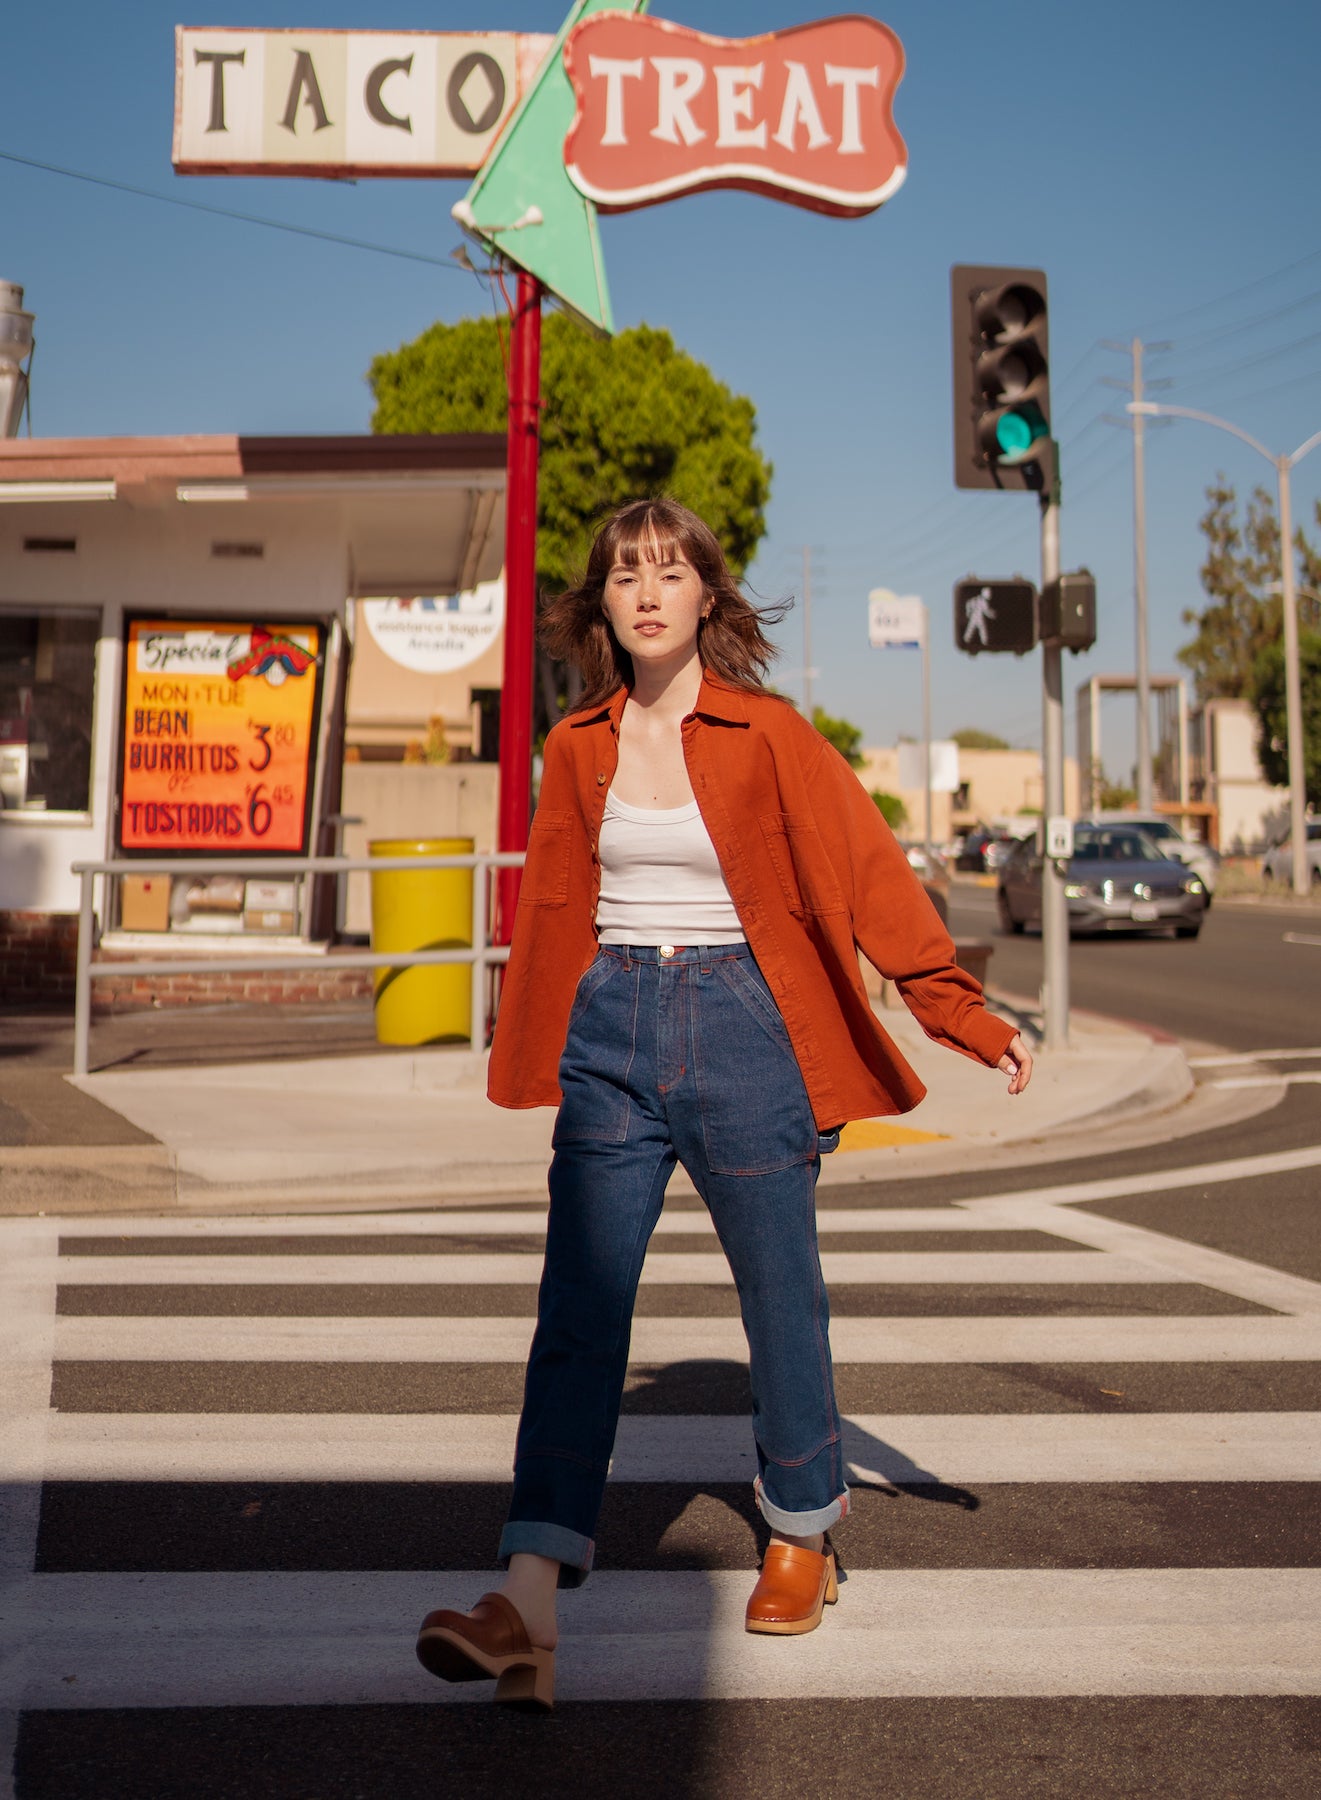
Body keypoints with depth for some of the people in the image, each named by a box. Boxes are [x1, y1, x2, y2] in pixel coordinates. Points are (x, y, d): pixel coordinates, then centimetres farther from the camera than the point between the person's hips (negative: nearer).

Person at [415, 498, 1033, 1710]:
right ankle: (529, 1609, -10)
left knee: (779, 1295, 8)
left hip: (740, 1029, -2)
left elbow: (868, 874, -5)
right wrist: (533, 1057, 22)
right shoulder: (578, 748, 8)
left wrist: (964, 1016, -10)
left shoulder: (769, 737, -3)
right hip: (612, 1032, 3)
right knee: (579, 1305, -7)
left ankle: (803, 1540, 32)